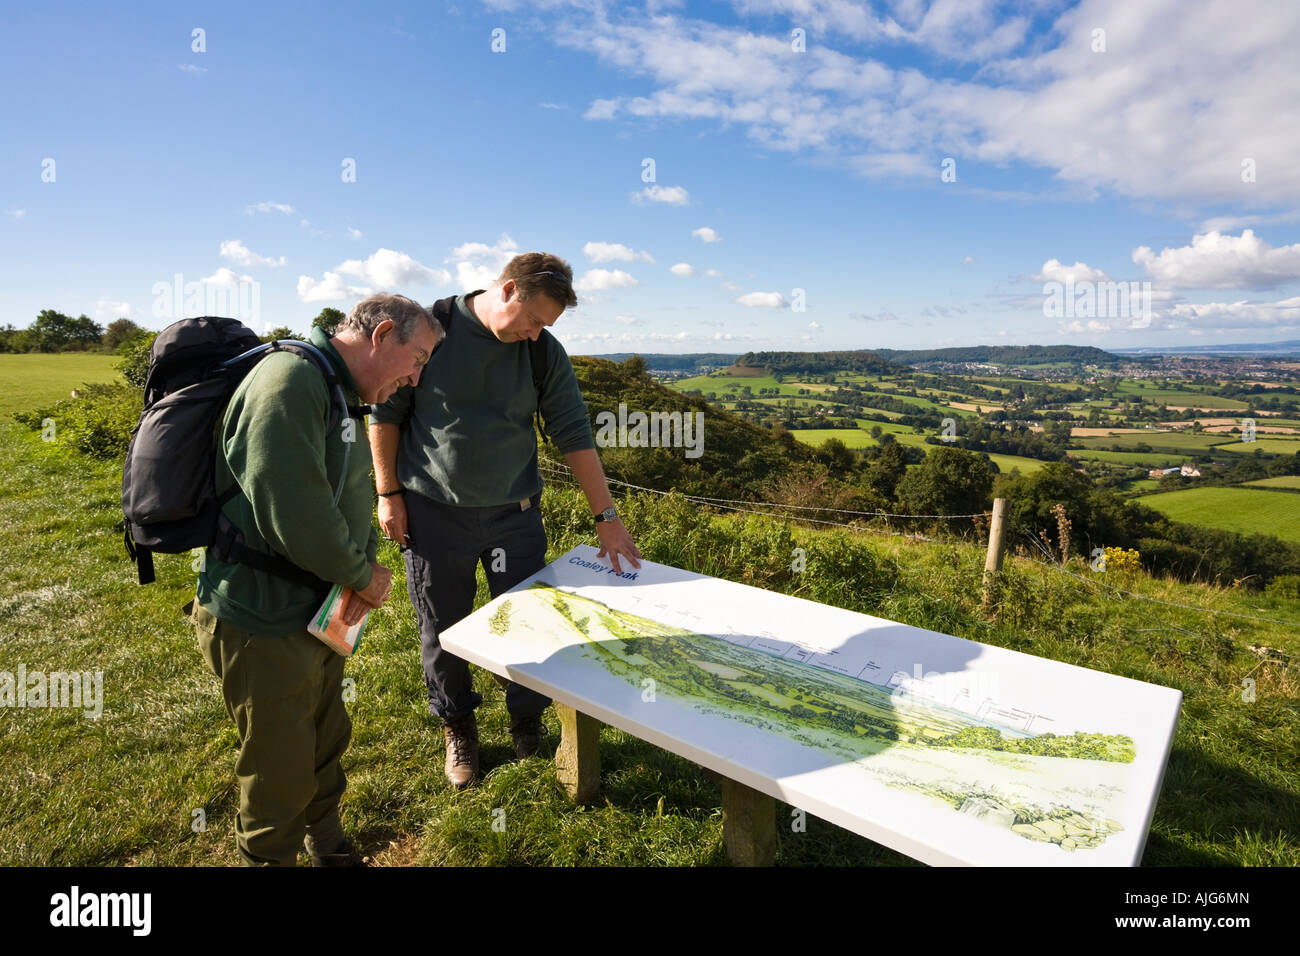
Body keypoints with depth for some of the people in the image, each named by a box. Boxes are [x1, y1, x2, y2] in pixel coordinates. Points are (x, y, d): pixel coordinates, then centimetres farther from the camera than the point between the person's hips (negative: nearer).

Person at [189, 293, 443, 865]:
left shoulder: (339, 395, 9)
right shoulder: (290, 382, -25)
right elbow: (296, 516, -32)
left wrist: (367, 562, -5)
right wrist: (365, 578, -16)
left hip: (317, 615, 10)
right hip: (262, 628, -10)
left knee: (327, 742, 26)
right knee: (281, 774, 10)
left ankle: (328, 848, 48)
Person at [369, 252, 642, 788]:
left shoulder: (544, 351, -4)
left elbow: (574, 435, -2)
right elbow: (386, 411, -1)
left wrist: (607, 517, -4)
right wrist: (389, 493, -2)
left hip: (513, 512, 2)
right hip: (433, 513, -1)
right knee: (443, 629, 10)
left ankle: (528, 725, 32)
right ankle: (458, 728, 34)